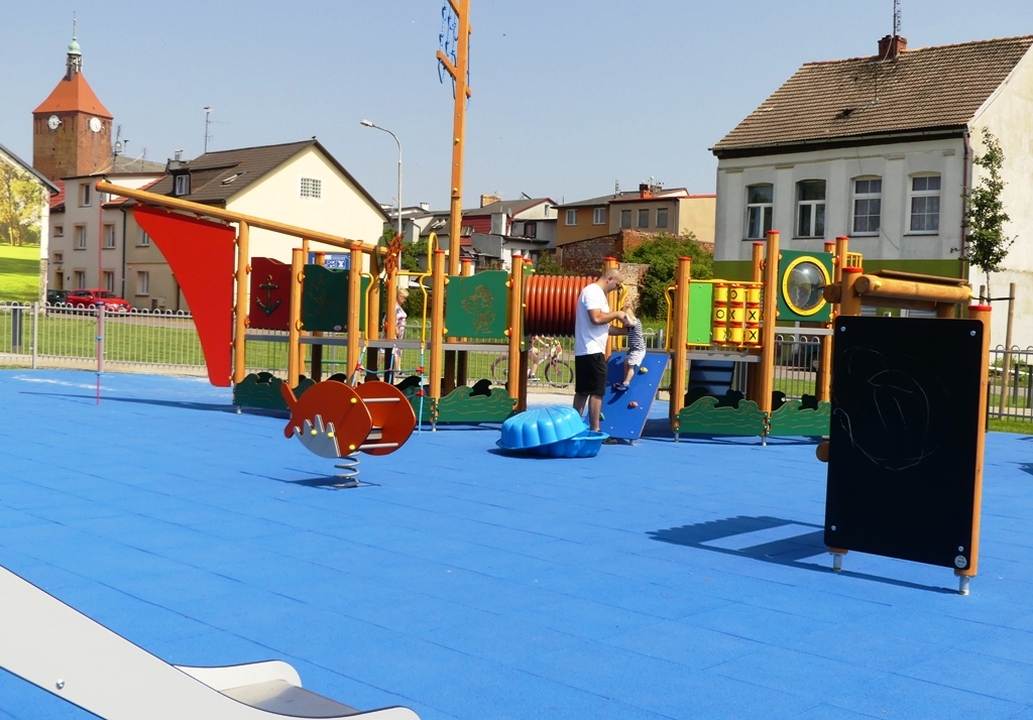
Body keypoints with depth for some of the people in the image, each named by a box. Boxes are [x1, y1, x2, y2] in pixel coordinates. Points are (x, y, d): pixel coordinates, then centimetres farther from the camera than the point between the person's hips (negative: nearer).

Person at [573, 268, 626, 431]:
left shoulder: (597, 293, 19)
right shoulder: (592, 291, -12)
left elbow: (602, 326, 21)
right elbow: (597, 318, -25)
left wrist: (624, 331, 14)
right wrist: (616, 314, -10)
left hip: (585, 351, 10)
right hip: (592, 351, -10)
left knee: (582, 391, 12)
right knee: (596, 392, -7)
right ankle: (594, 430, -5)